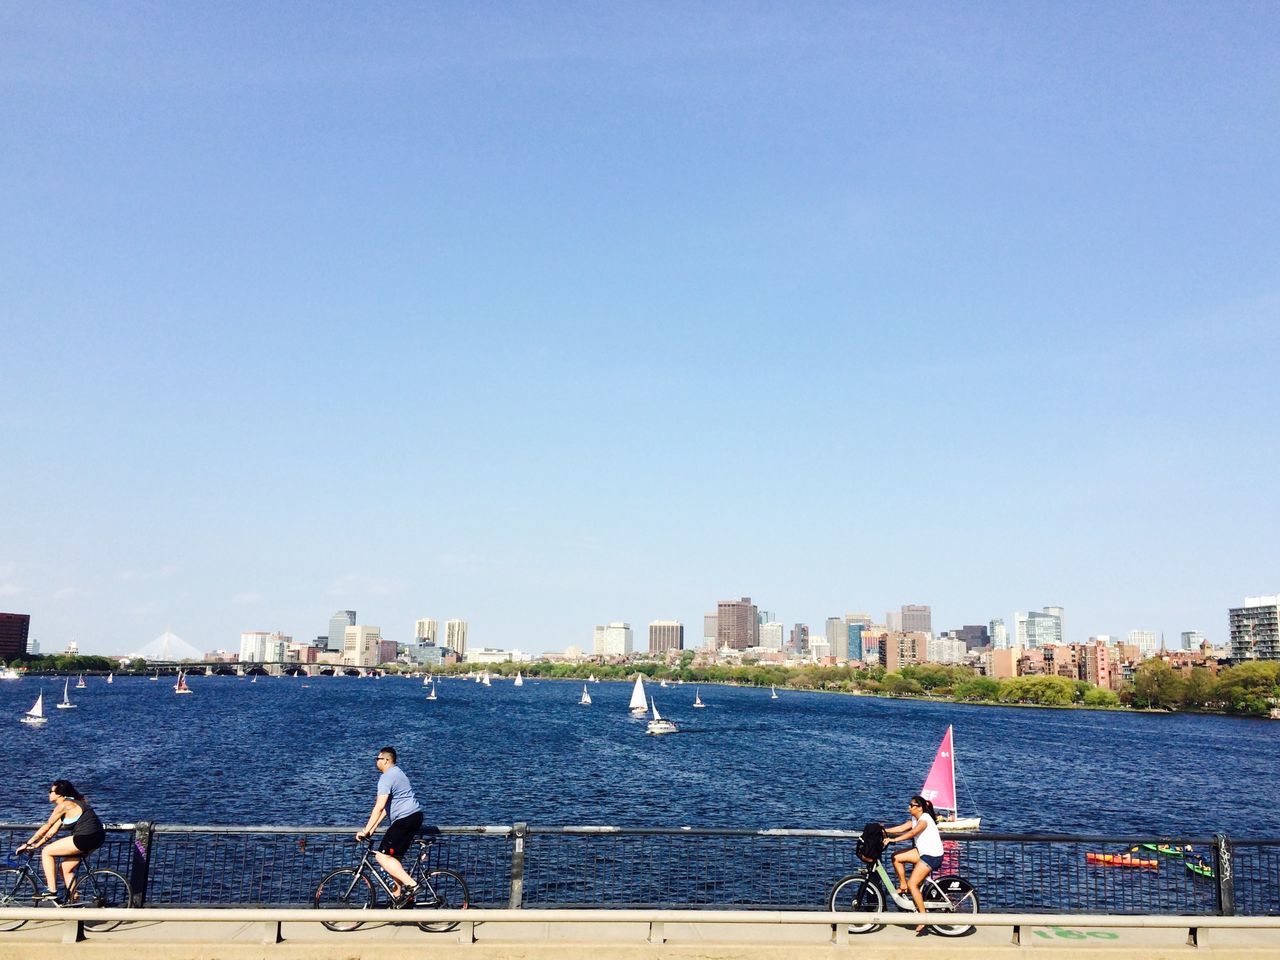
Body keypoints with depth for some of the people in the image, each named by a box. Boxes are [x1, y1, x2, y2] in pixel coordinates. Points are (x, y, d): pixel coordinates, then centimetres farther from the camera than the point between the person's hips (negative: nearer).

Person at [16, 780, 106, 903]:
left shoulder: (64, 805, -7)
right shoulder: (70, 804, 20)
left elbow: (46, 827, -3)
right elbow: (52, 831, 22)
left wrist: (27, 844, 5)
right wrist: (36, 845, 18)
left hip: (86, 838, -9)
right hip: (96, 838, 9)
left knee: (47, 852, 0)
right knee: (66, 869, 17)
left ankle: (51, 890, -1)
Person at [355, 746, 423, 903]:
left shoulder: (387, 777, -11)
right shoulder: (396, 773, 22)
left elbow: (379, 807, -19)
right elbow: (386, 806, 23)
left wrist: (366, 831, -17)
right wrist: (373, 828, 19)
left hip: (405, 819, -10)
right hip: (415, 816, 10)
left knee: (382, 856, -11)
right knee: (392, 857, 16)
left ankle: (410, 885, -16)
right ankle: (400, 893, 16)